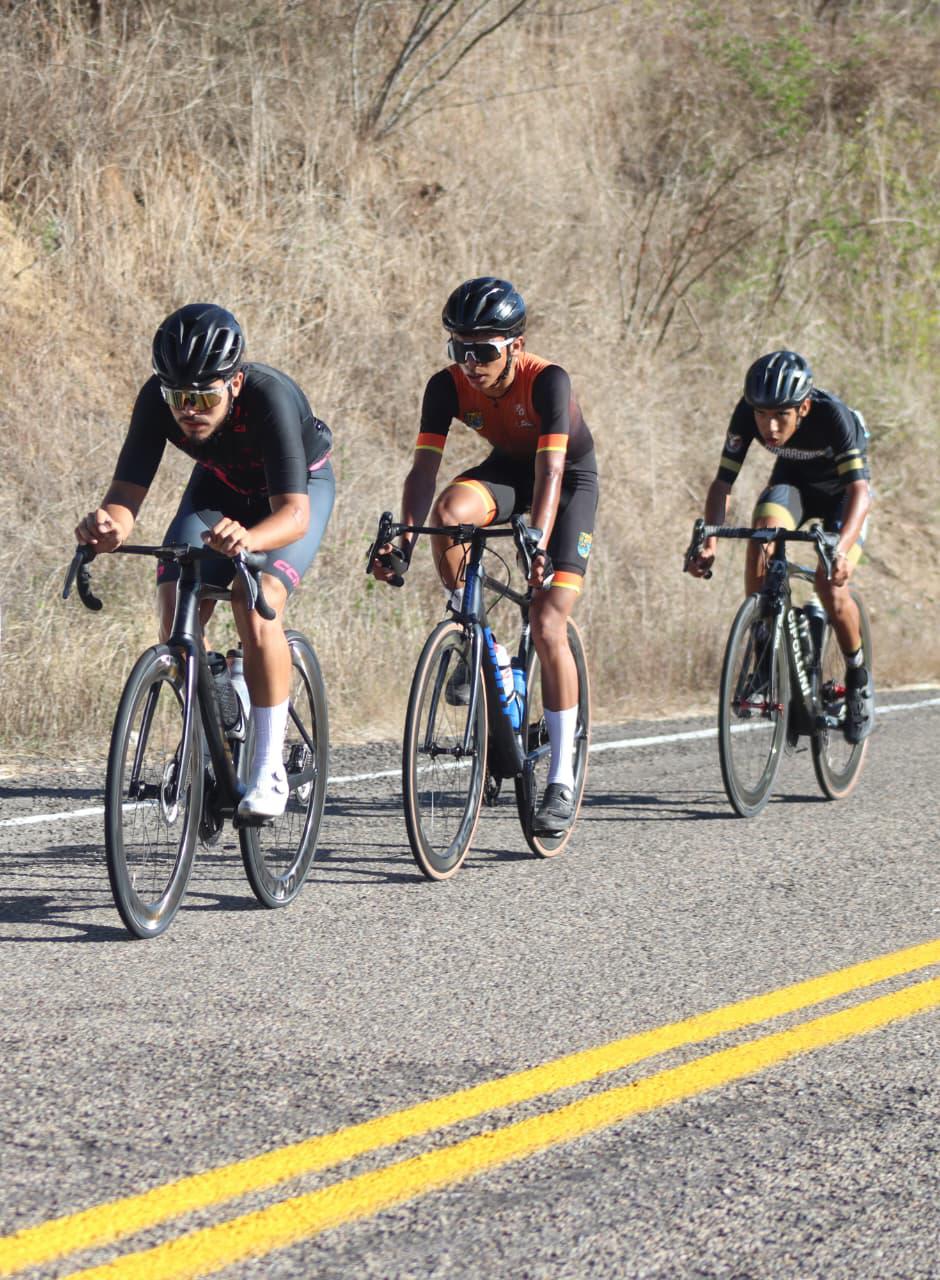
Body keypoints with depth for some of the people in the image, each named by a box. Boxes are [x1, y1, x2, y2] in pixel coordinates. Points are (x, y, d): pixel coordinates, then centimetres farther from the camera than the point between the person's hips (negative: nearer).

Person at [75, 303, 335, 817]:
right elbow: (127, 492, -31)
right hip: (220, 486, 4)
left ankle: (269, 770, -19)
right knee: (176, 608, -17)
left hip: (299, 488, -4)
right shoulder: (157, 399, -29)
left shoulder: (270, 397, -39)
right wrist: (107, 526, -55)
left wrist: (247, 538, -67)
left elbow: (294, 513, -45)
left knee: (255, 603, -28)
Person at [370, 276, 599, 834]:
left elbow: (550, 470, -40)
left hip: (571, 475, -4)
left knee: (547, 626, -16)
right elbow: (425, 467, -25)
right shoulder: (448, 386, -21)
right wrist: (404, 538, -41)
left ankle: (562, 778, -7)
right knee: (450, 512, -33)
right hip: (506, 468, 4)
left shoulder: (547, 381, -32)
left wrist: (538, 545, -54)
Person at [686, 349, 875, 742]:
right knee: (760, 538, -29)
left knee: (829, 582, -23)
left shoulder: (833, 416, -37)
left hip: (841, 489, -3)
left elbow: (859, 490, -43)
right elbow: (723, 482, -26)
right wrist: (709, 542, -42)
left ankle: (860, 677, 2)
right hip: (792, 481, 3)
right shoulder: (747, 414, -27)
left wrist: (841, 547, -60)